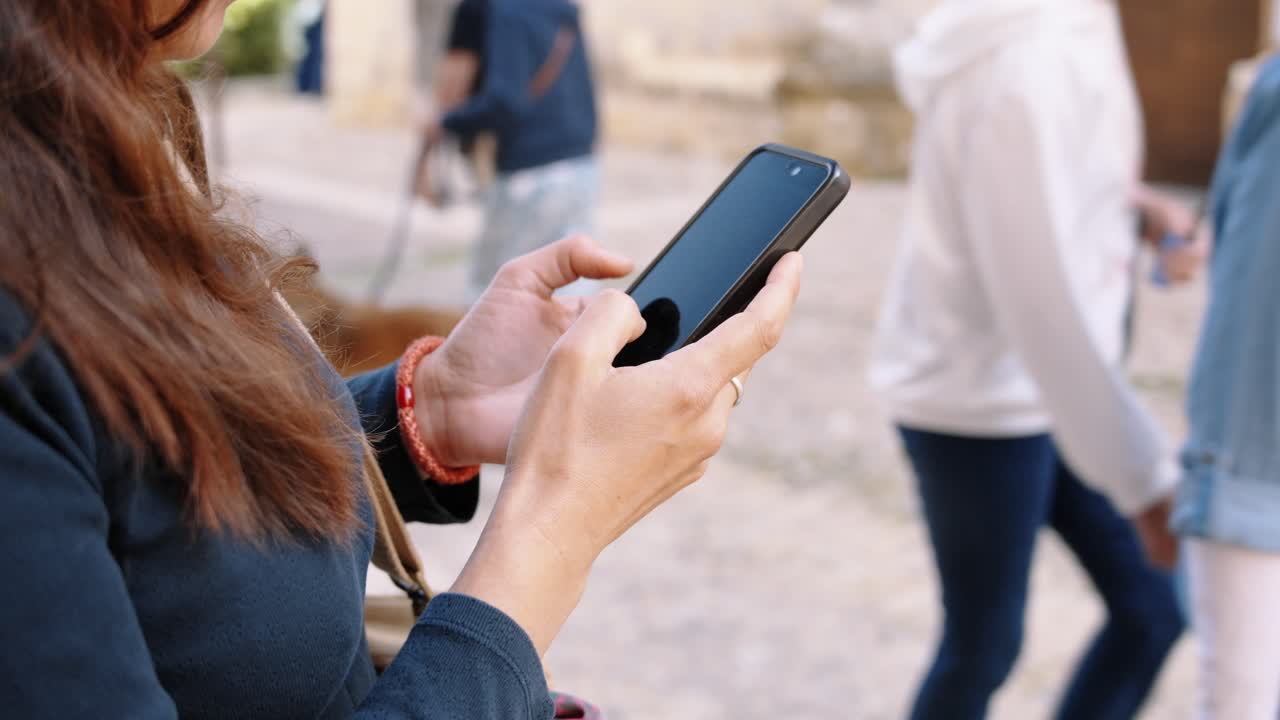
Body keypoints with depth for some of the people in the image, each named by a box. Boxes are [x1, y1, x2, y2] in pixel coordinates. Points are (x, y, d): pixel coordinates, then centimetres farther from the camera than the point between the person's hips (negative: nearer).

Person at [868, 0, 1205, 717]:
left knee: (1153, 610, 13)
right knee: (983, 650, 10)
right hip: (976, 401, -9)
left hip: (1047, 385, 9)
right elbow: (1040, 301, -30)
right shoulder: (1025, 66, -29)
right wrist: (1146, 481, -25)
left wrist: (1139, 202, -2)